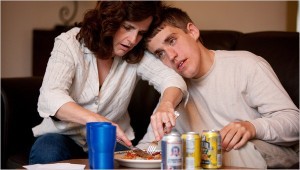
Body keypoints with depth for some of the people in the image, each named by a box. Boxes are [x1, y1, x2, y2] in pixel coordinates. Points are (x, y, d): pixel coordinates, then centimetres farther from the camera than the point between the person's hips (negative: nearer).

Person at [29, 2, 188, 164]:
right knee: (47, 153, -33)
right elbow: (50, 97, -27)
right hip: (66, 136, -1)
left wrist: (166, 105, -45)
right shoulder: (70, 43, -13)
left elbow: (172, 78, -19)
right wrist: (96, 120, -46)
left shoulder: (138, 56, -5)